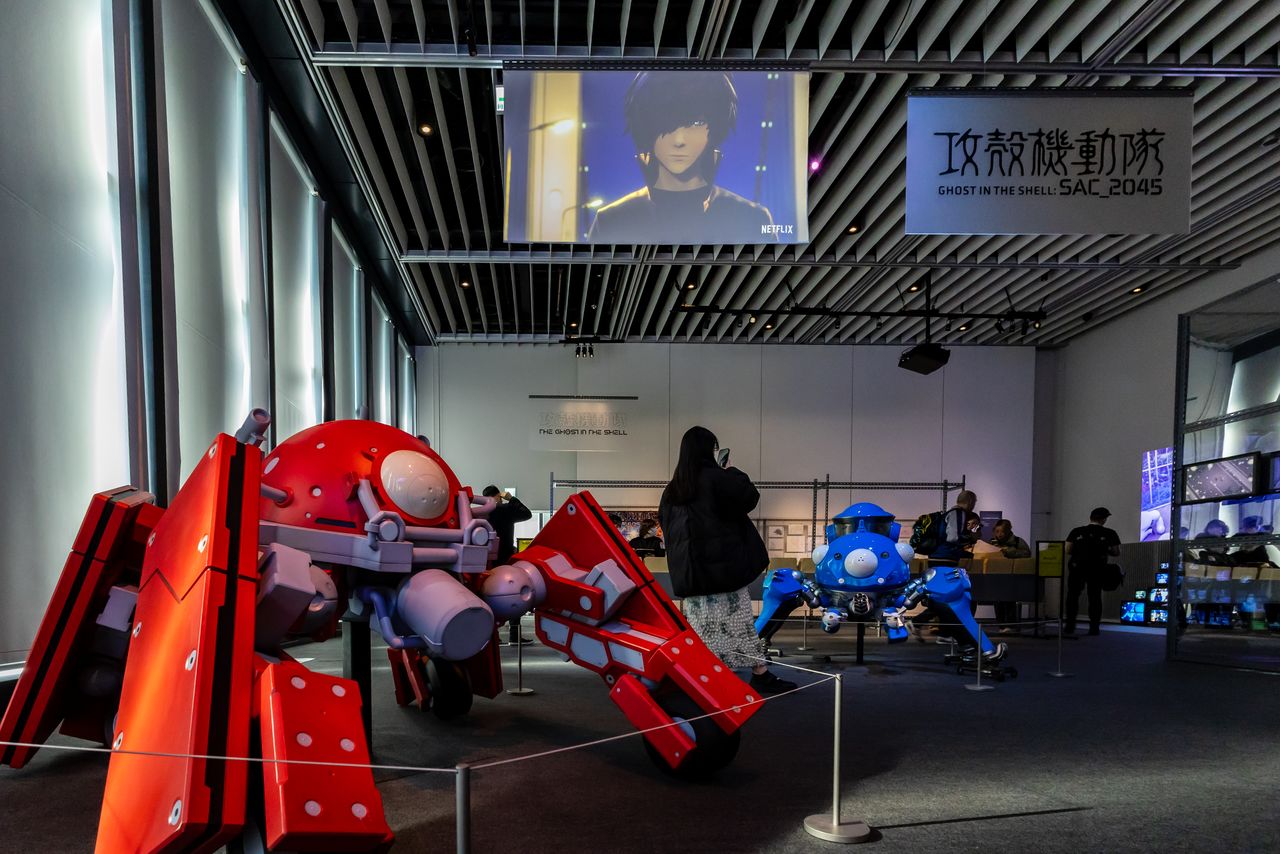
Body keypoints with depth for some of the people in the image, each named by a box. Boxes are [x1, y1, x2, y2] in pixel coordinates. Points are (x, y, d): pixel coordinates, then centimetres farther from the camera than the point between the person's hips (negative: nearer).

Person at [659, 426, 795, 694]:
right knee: (738, 618, 1)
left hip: (691, 566, 6)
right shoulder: (716, 478, -11)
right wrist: (732, 471, 6)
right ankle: (760, 675, 9)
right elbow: (750, 497, -8)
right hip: (722, 561, -6)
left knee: (702, 622, 9)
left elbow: (665, 520, 19)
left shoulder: (673, 488, 10)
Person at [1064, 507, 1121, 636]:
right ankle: (1094, 628, 7)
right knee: (1095, 597, 10)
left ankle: (1070, 627, 4)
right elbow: (1116, 552, 0)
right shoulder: (1109, 534, -1)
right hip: (1097, 570, 0)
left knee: (1073, 596, 9)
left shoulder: (1076, 532, 0)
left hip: (1077, 568, 0)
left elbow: (1068, 550, -3)